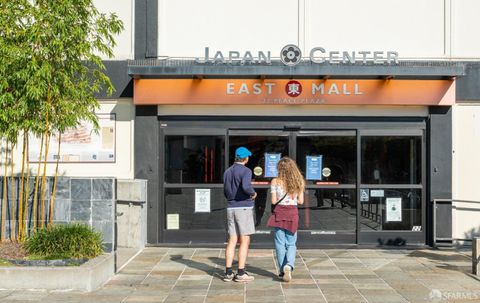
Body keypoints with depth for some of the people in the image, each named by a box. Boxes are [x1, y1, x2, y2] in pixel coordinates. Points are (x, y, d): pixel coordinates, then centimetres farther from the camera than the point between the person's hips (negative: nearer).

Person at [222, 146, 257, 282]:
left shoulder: (227, 171, 12)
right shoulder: (246, 171, -10)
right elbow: (246, 187, -28)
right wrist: (253, 193, -9)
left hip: (231, 208, 7)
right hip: (244, 208, -6)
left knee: (232, 241, 8)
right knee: (245, 241, -1)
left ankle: (228, 272, 7)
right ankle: (241, 273, -1)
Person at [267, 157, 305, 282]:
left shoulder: (275, 182, -6)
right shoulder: (298, 182, 1)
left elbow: (274, 201, -7)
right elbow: (300, 201, 1)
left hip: (279, 212, -1)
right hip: (293, 213, 1)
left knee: (280, 243, 8)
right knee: (291, 244, 9)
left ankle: (282, 271, 11)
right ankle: (289, 265, -14)